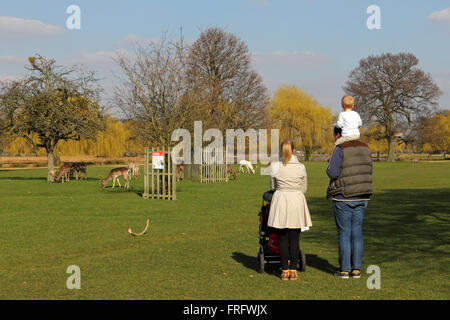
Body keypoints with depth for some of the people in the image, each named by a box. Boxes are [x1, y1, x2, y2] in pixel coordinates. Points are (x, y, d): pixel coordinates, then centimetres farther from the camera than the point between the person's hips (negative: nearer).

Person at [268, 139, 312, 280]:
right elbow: (304, 189, 4)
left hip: (280, 201, 0)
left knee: (283, 238, 6)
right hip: (296, 202, 0)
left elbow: (272, 186, 8)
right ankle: (293, 270, 7)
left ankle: (285, 270, 7)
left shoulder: (275, 167, -4)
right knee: (294, 239, 5)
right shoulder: (301, 168, -5)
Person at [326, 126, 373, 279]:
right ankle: (356, 269, 11)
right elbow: (369, 171, 13)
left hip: (343, 198, -5)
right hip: (362, 197, 5)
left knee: (344, 233, 2)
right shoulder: (364, 148, 7)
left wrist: (330, 165, 4)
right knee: (357, 232, 10)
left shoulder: (340, 149, -12)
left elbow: (332, 172, -16)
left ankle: (345, 269, 4)